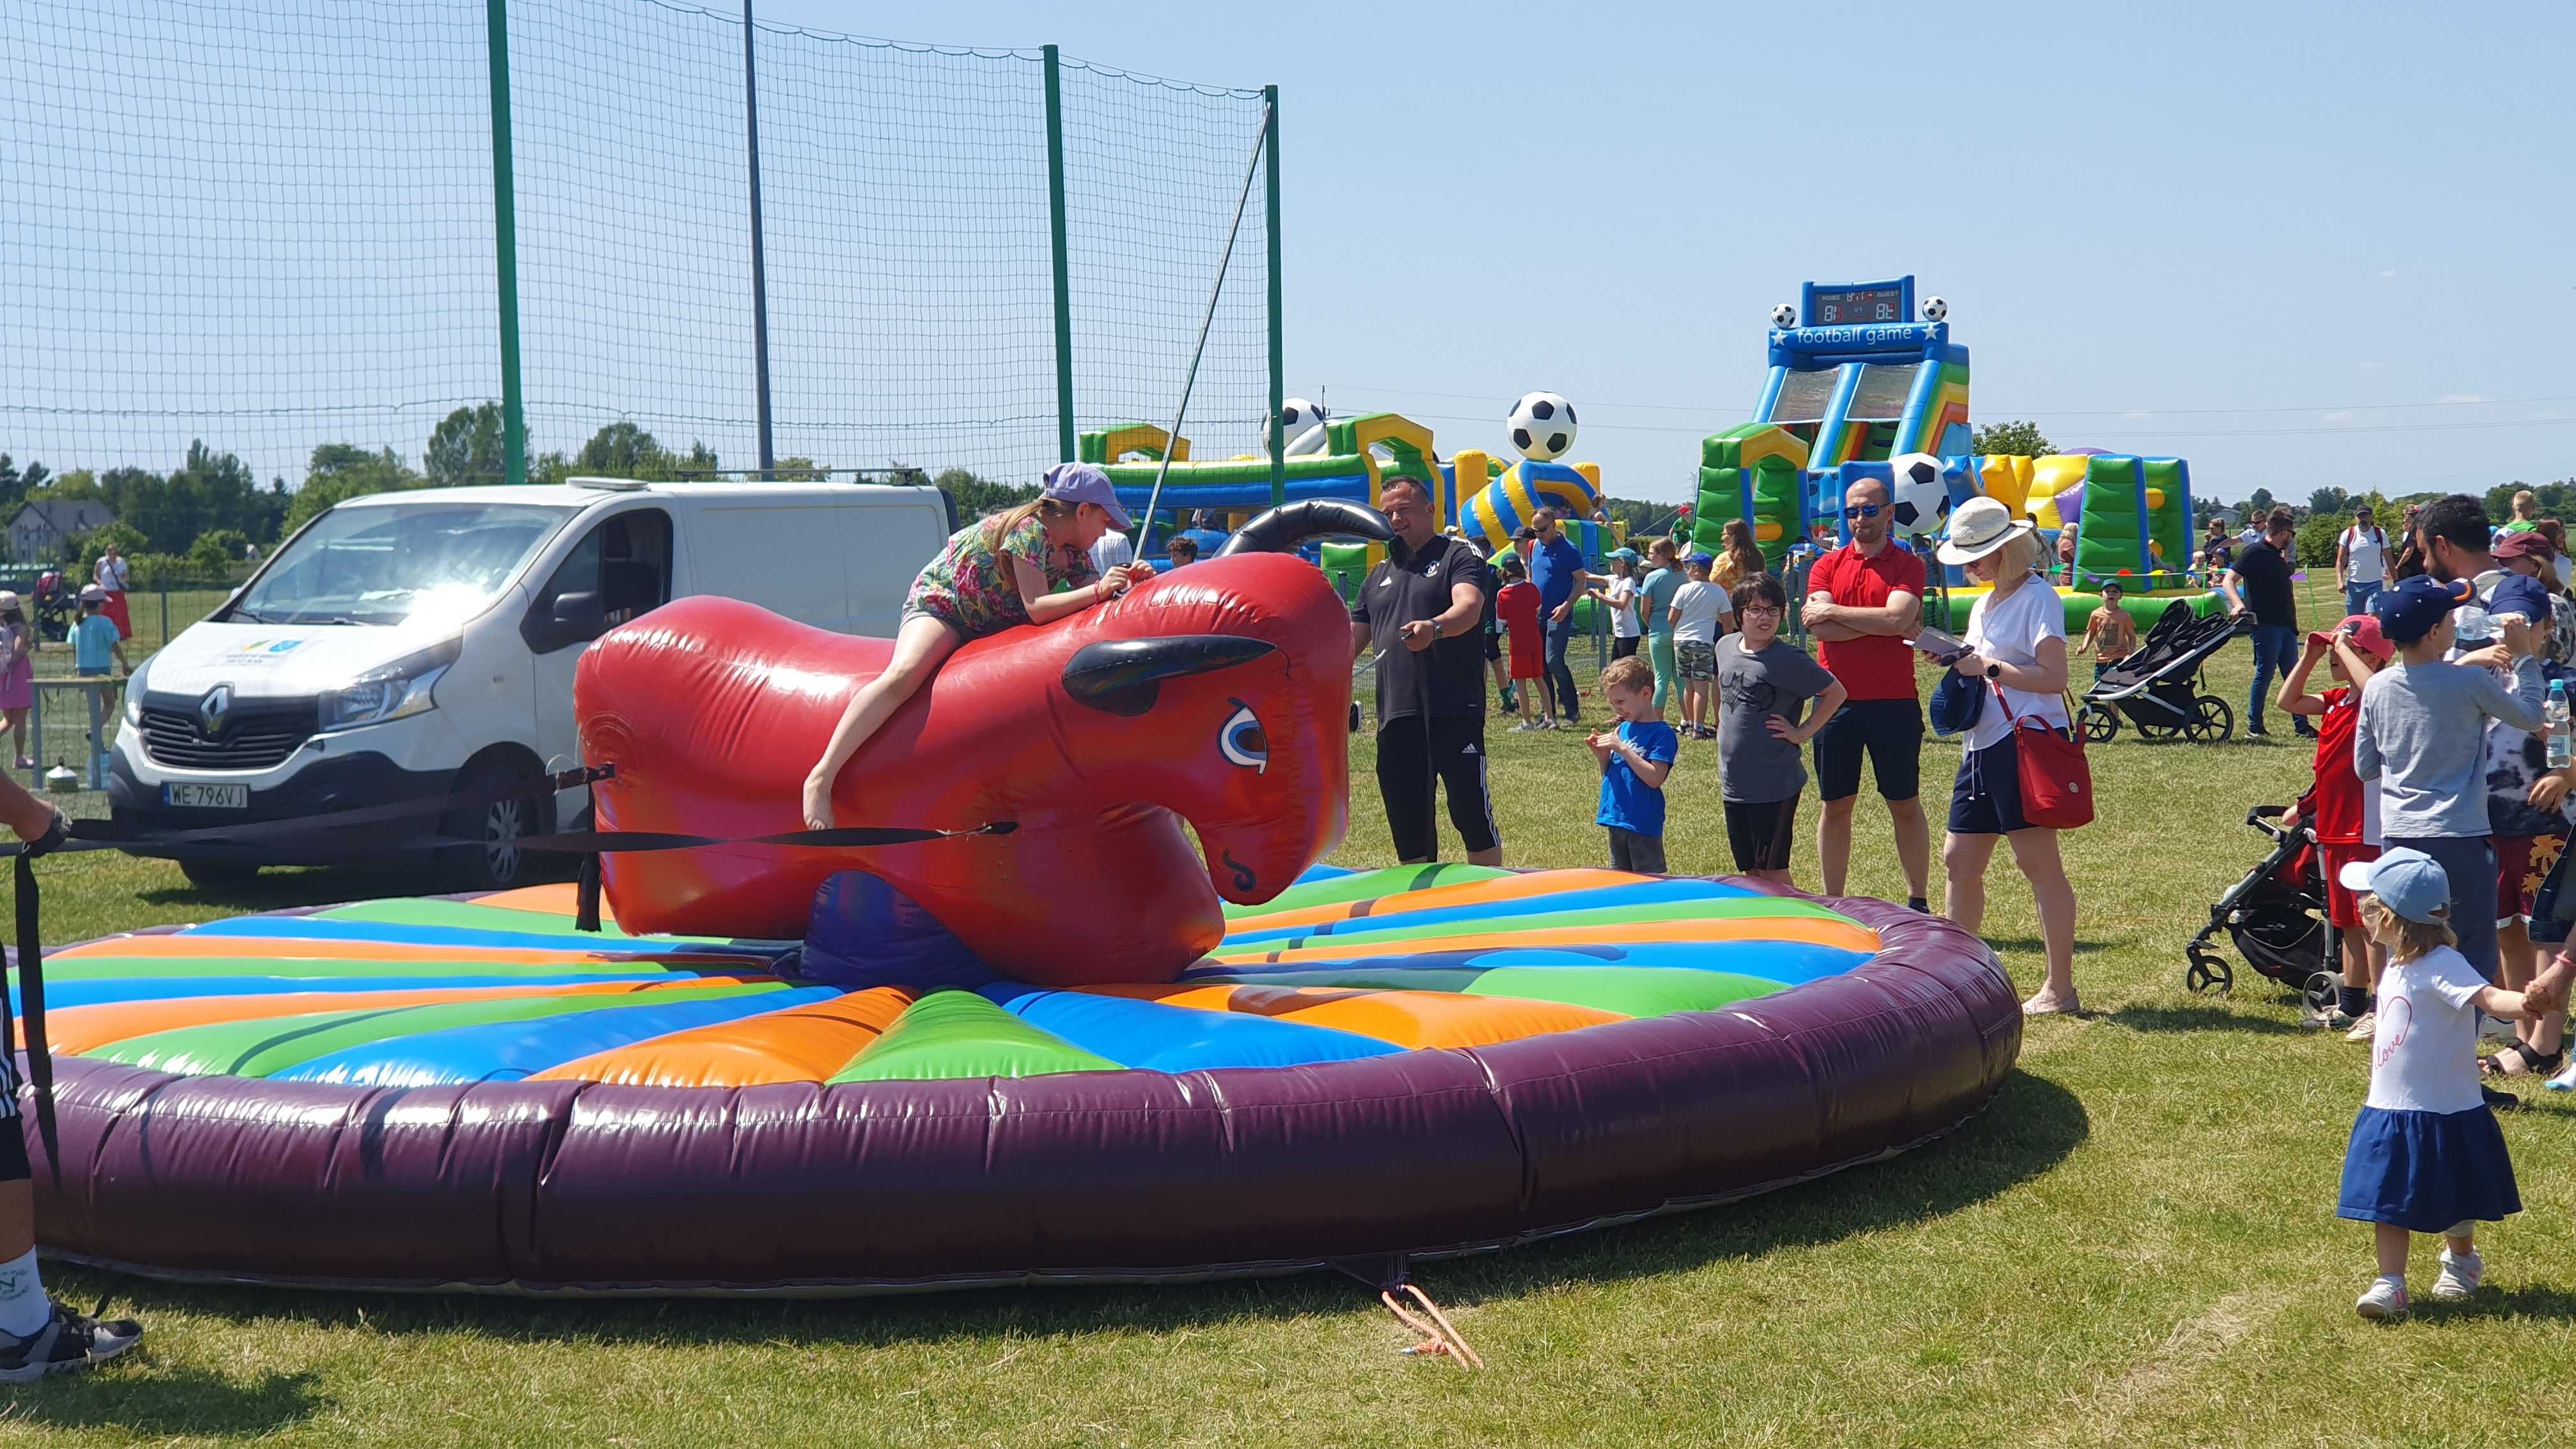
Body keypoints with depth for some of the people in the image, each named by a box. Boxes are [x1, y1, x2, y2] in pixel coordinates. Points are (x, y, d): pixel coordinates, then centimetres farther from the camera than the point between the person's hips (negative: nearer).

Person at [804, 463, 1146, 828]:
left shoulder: (1073, 551, 3)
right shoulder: (1028, 529, -23)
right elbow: (1036, 608, -30)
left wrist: (1127, 582, -18)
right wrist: (1098, 591, -34)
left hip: (995, 625, 9)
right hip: (940, 604, -9)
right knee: (904, 676, -34)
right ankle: (822, 777, -38)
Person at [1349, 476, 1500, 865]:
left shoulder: (1458, 556, 3)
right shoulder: (1378, 577, 22)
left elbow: (1469, 606, -17)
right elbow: (1351, 640, 23)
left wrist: (1434, 627, -38)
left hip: (1453, 711, -6)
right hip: (1396, 714, 6)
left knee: (1472, 812, -7)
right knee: (1406, 820, 8)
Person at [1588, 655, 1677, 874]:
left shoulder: (1662, 733, -12)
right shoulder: (1622, 729, 10)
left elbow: (1655, 778, -22)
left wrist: (1623, 749, -22)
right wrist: (1602, 757, -4)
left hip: (1644, 825, -8)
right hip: (1616, 820, 8)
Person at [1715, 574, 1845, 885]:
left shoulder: (1788, 659, -13)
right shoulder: (1725, 647, 6)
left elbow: (1836, 693, -8)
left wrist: (1802, 732, -10)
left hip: (1775, 786, -6)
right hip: (1733, 785, 6)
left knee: (1773, 872, -2)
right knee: (1750, 871, 13)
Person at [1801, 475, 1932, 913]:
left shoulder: (1907, 565, 1)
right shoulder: (1828, 566, 8)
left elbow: (1897, 617, -17)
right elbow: (1819, 627, -8)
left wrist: (1834, 611, -9)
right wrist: (1882, 624, -11)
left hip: (1894, 703, -3)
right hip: (1837, 702, 3)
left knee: (1905, 805, 6)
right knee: (1836, 805, 8)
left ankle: (1918, 904, 13)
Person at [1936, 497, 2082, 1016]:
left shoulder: (2037, 598, -8)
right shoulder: (1986, 605, 19)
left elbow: (2054, 677, -17)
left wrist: (1987, 667, -17)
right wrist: (1955, 660, 4)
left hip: (2025, 743, -9)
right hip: (1983, 745, 9)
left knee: (2039, 865, -6)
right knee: (1959, 862, 11)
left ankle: (2059, 990, -2)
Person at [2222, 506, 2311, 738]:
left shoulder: (2279, 555, 15)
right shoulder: (2255, 552, -11)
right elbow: (2229, 580, -18)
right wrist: (2238, 604, -34)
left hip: (2286, 624, 9)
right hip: (2266, 624, -9)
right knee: (2265, 673, -4)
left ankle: (2302, 725, 14)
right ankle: (2254, 725, 5)